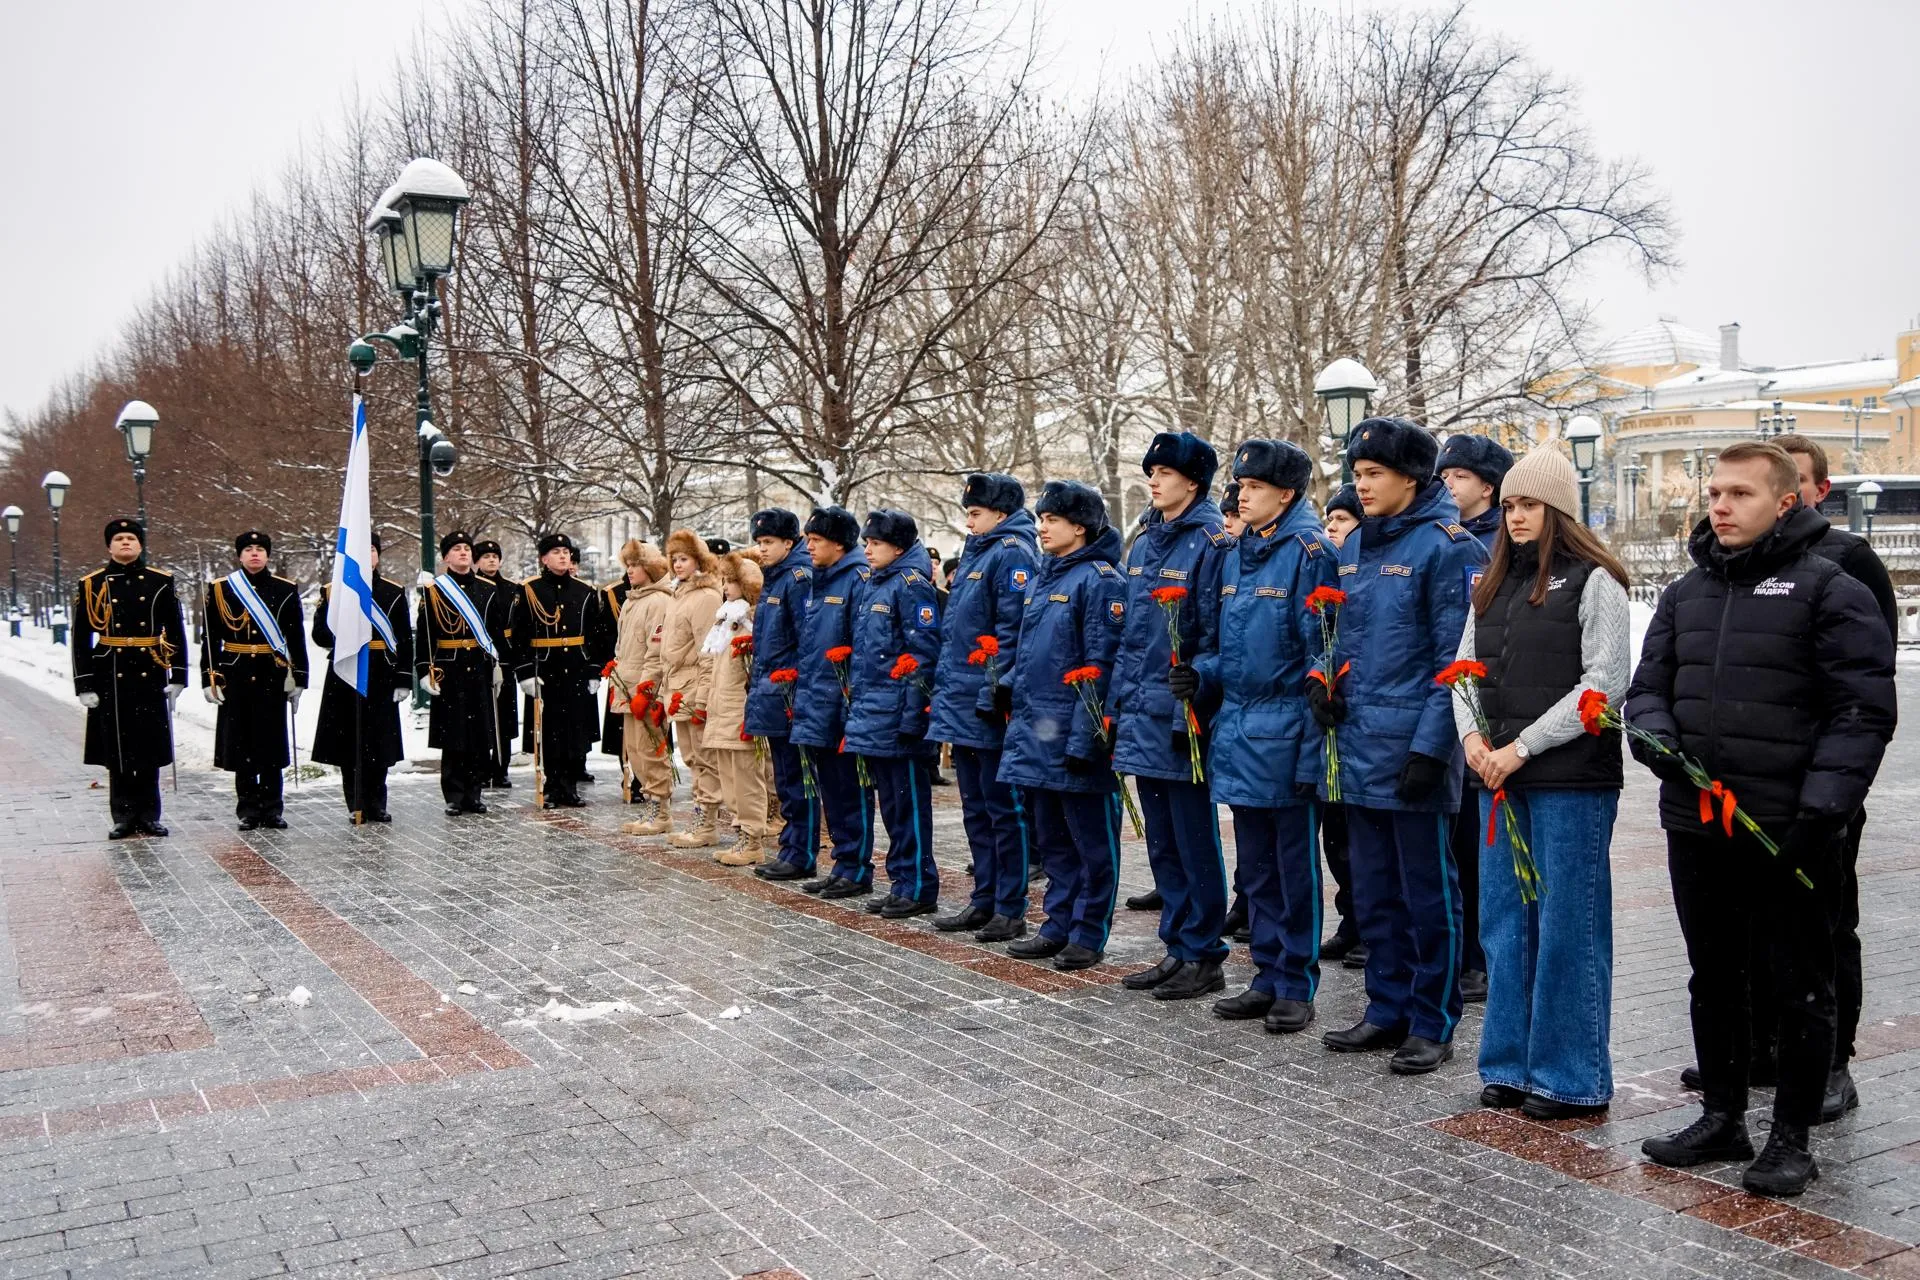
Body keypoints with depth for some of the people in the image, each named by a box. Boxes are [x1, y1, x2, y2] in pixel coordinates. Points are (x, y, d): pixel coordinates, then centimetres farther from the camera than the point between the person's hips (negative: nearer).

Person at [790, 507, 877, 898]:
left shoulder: (858, 579, -12)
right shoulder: (817, 583, 15)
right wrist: (798, 693, 17)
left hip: (843, 706, -9)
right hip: (814, 708, 9)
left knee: (852, 791, 0)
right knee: (831, 791, 14)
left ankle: (857, 870, 7)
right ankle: (843, 863, 23)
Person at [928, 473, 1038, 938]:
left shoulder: (1012, 554, -11)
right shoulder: (976, 553, 18)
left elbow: (1012, 631, -20)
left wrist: (994, 697, -23)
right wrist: (945, 690, 19)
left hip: (990, 709, -10)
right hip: (962, 704, 10)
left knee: (1004, 808, -1)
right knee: (976, 809, 14)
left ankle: (1010, 908, 6)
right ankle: (984, 900, 23)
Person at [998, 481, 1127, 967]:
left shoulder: (1100, 579, -12)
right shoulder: (1042, 578, 15)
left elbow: (1101, 665, -17)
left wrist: (1083, 738, -21)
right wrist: (1008, 687, 11)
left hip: (1075, 735, -9)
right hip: (1035, 732, 9)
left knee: (1091, 839, 3)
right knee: (1051, 836, 15)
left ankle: (1089, 935, 10)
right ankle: (1059, 925, 25)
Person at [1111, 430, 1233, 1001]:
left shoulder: (1211, 544, -9)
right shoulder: (1143, 544, 15)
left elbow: (1214, 636, -13)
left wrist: (1194, 710, -17)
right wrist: (1116, 702, 13)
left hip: (1180, 719, -8)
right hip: (1142, 717, 8)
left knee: (1194, 841, 1)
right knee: (1162, 842, 14)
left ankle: (1203, 958, 10)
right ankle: (1177, 948, 23)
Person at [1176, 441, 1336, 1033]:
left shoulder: (1309, 553, -11)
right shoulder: (1236, 556, 13)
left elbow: (1321, 652, -14)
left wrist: (1313, 740, -18)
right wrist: (1199, 677, 2)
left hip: (1285, 734, -8)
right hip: (1238, 733, 8)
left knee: (1295, 866, 4)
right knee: (1254, 867, 14)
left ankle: (1297, 985, 14)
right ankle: (1268, 977, 25)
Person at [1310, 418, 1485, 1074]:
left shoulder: (1445, 547, -10)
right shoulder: (1355, 546, 13)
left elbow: (1455, 658, -14)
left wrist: (1430, 747, -18)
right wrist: (1327, 685, 3)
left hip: (1412, 747, -7)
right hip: (1358, 743, 8)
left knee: (1426, 889, 4)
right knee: (1373, 889, 15)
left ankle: (1432, 1023, 15)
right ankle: (1388, 1009, 27)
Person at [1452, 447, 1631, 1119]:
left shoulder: (1594, 582, -6)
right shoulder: (1495, 586, 15)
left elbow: (1606, 681, -13)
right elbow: (1466, 667, 17)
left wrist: (1522, 747, -15)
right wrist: (1473, 737, -2)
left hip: (1571, 777, -7)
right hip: (1498, 777, 7)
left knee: (1567, 923, -1)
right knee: (1506, 919, 11)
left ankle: (1572, 1076, 10)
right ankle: (1511, 1063, 22)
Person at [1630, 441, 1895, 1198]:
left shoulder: (1830, 590, -6)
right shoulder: (1686, 593, 12)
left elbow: (1862, 710, -11)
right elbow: (1648, 685, 15)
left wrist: (1823, 807, -18)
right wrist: (1657, 738, -7)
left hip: (1791, 830, -6)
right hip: (1696, 824, 6)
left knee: (1800, 986, 7)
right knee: (1713, 977, 16)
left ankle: (1792, 1138, 18)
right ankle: (1722, 1118, 30)